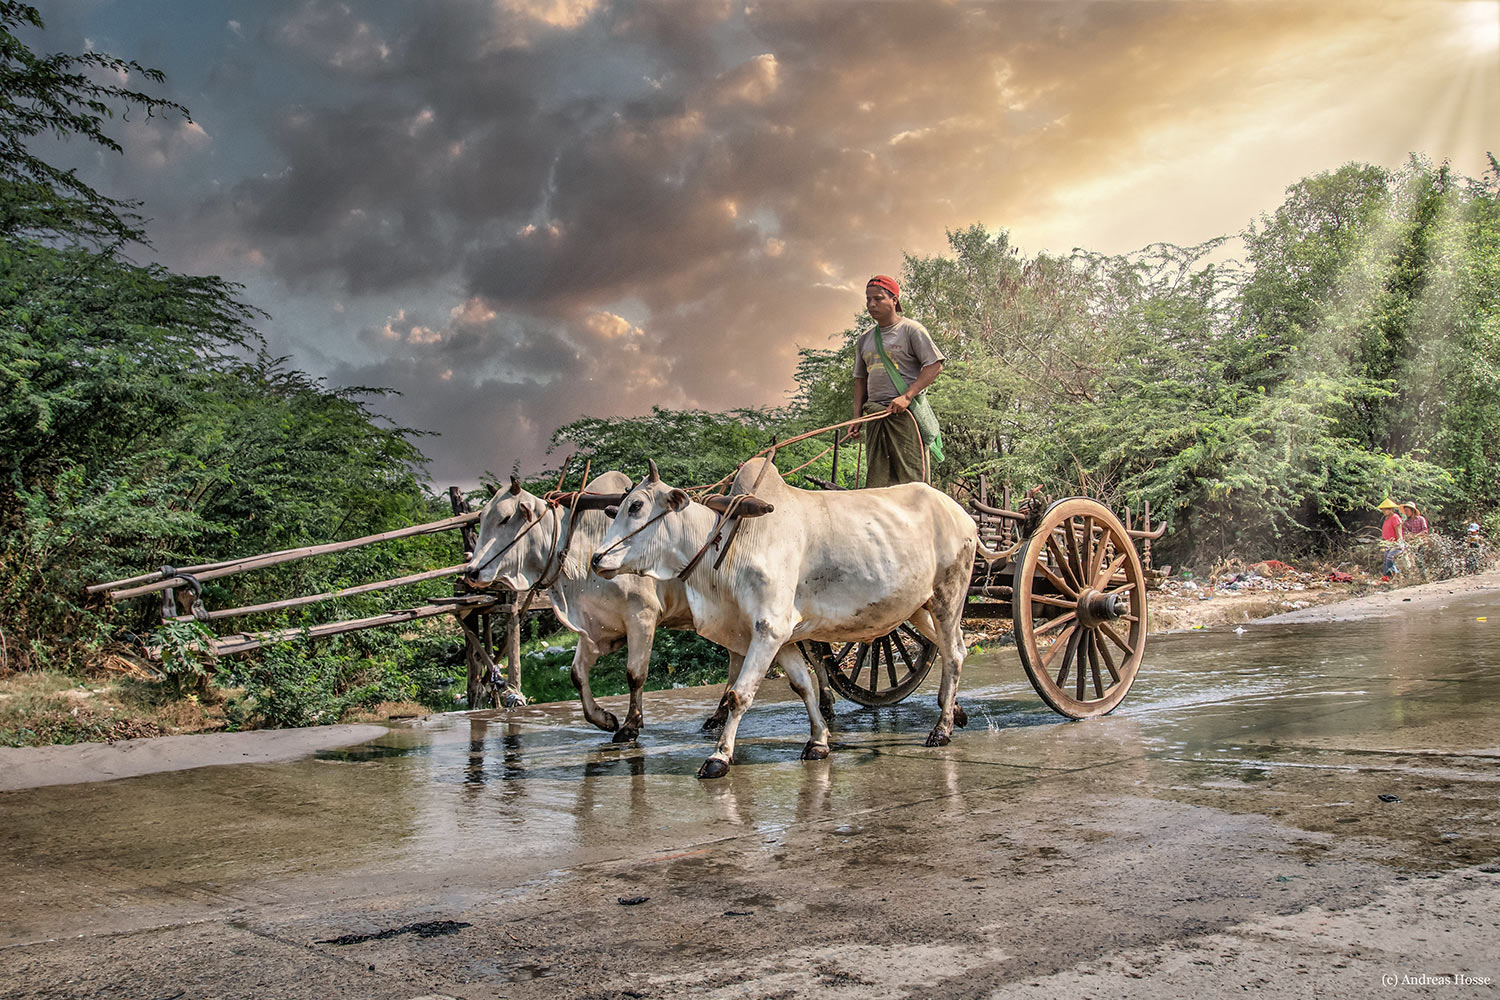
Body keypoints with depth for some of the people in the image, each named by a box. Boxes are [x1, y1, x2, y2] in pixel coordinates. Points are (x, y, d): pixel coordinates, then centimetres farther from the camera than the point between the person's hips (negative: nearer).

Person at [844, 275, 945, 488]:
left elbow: (934, 365, -6)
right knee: (876, 477, 0)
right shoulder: (865, 339, 20)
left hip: (906, 413, -6)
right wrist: (857, 419, 11)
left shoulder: (911, 329, 1)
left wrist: (907, 396, -16)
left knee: (908, 478, -11)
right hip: (875, 414, 6)